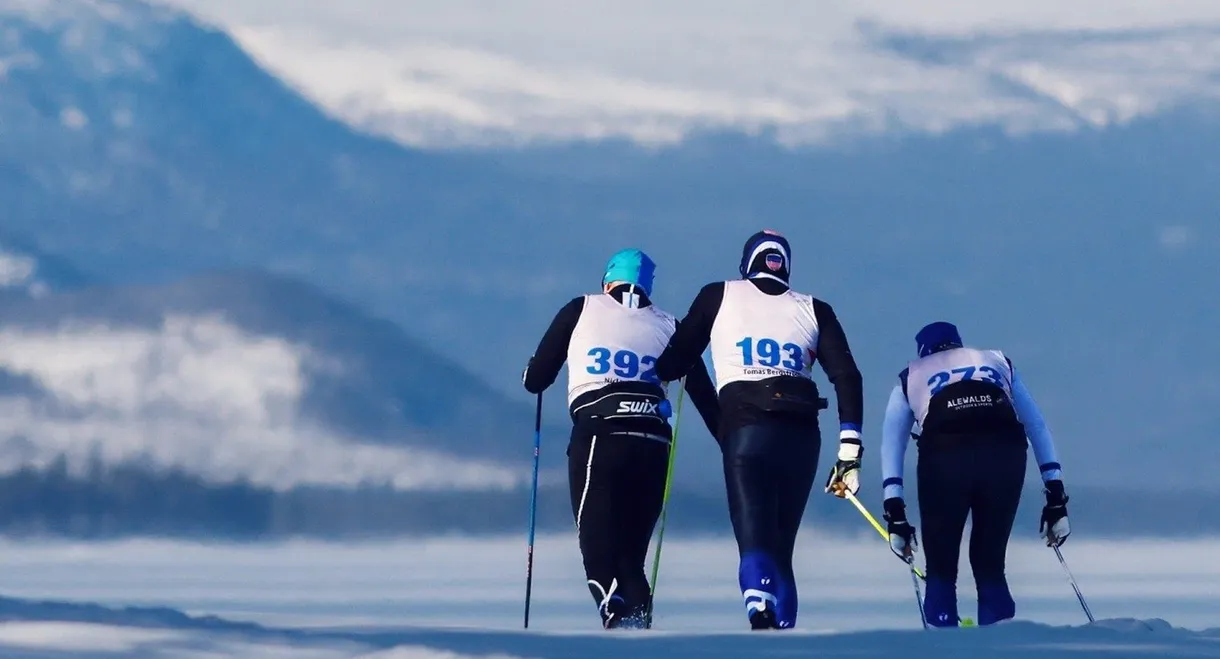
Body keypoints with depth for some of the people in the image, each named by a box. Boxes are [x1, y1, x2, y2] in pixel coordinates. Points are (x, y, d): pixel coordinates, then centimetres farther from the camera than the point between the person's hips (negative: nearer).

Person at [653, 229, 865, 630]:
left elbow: (675, 362, 14)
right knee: (782, 548, 14)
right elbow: (847, 379, 7)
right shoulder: (813, 311, 17)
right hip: (802, 435, 3)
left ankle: (760, 612, -42)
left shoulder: (719, 297, 14)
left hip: (745, 429, -3)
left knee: (755, 542, -14)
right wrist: (849, 451, 6)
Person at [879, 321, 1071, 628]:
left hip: (942, 457, -1)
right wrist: (1056, 498, 23)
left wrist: (895, 514, 15)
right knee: (990, 568, 16)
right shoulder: (998, 362, 34)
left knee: (941, 573, 12)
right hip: (1005, 455, 1)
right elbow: (1037, 428, 26)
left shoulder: (910, 377, 31)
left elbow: (891, 447, 20)